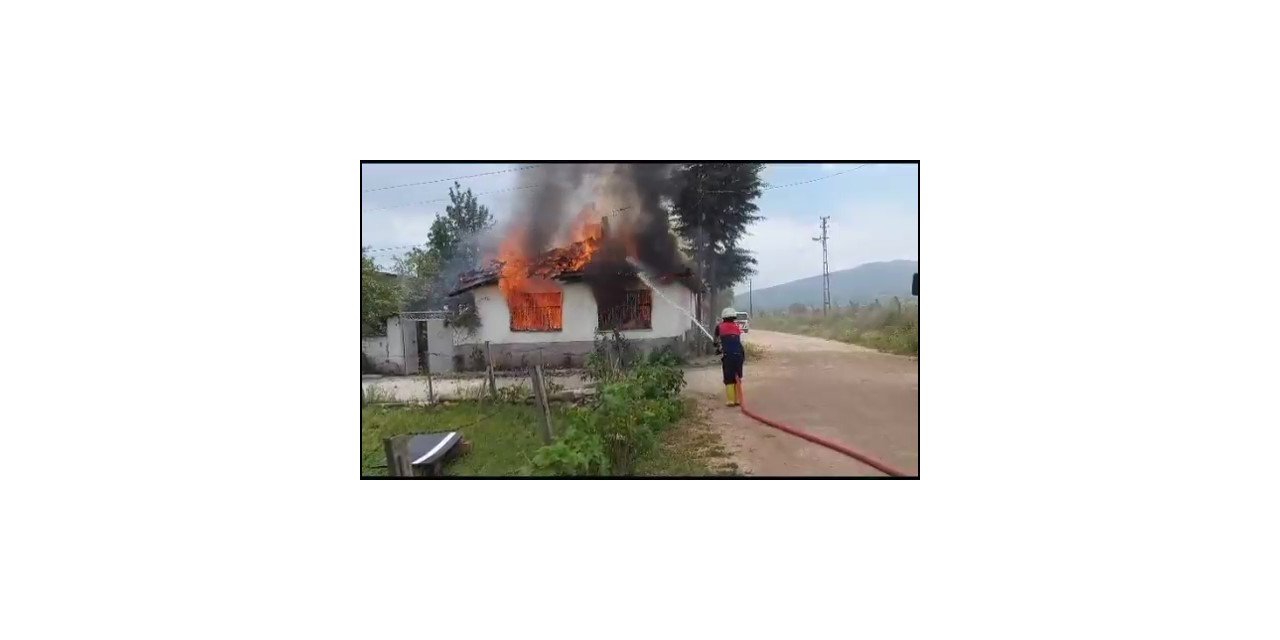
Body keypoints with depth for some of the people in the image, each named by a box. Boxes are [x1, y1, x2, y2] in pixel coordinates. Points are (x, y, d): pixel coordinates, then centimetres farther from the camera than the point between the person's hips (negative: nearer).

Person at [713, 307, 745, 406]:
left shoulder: (720, 327, 9)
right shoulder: (738, 327, 18)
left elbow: (717, 341, 22)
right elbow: (740, 341, 17)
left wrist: (718, 348, 41)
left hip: (727, 356, -3)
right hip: (739, 354, 3)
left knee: (729, 379, 3)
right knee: (737, 378, 13)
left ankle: (731, 400, -2)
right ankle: (738, 399, 14)